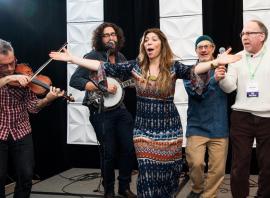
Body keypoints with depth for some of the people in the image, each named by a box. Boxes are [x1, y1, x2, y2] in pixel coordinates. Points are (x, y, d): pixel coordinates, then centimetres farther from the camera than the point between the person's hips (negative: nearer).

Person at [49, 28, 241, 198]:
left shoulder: (173, 67, -6)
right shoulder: (136, 66, -1)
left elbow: (193, 70, -24)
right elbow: (106, 67, -4)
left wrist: (217, 61, -42)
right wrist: (72, 58, -9)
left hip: (169, 128, -1)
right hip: (144, 129, 1)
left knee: (167, 171, 7)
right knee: (148, 173, 1)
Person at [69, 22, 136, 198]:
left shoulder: (121, 57, 9)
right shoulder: (93, 56, -10)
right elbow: (74, 80, -19)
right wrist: (102, 87, -24)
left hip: (120, 109, 6)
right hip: (101, 112, -6)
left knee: (130, 148, 5)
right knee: (109, 152, 1)